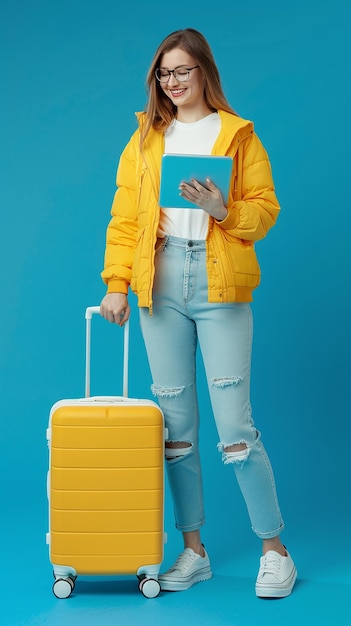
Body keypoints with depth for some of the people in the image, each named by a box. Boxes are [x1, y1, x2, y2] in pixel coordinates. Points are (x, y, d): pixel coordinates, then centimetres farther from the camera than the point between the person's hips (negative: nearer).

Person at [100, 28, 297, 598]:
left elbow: (266, 208, 3)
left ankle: (275, 551, 6)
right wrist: (116, 284, 2)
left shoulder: (238, 135, 7)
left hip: (219, 283, -3)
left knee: (234, 424, -6)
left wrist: (222, 209, -16)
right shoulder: (144, 140, 15)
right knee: (176, 424, 5)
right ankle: (193, 551, 16)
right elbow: (124, 216, 11)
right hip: (161, 284, 3)